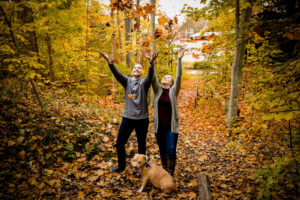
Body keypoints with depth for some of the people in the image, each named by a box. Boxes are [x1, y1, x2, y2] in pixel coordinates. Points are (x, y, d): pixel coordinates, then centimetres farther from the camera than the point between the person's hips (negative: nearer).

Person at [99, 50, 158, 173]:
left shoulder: (144, 82, -2)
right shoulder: (127, 81, 4)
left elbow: (150, 75, -22)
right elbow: (116, 73, -11)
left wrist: (151, 63, -42)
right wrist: (108, 60, -27)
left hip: (142, 119, -2)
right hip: (127, 118, 2)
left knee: (141, 144, 13)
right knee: (119, 143, 10)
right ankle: (121, 166, 32)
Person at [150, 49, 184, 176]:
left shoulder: (173, 91, -2)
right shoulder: (158, 90, 4)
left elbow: (179, 77, -13)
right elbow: (153, 77, -7)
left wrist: (179, 60, -20)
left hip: (171, 127, -3)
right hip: (158, 126, 3)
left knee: (171, 151, -2)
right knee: (162, 150, 15)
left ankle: (170, 175, 13)